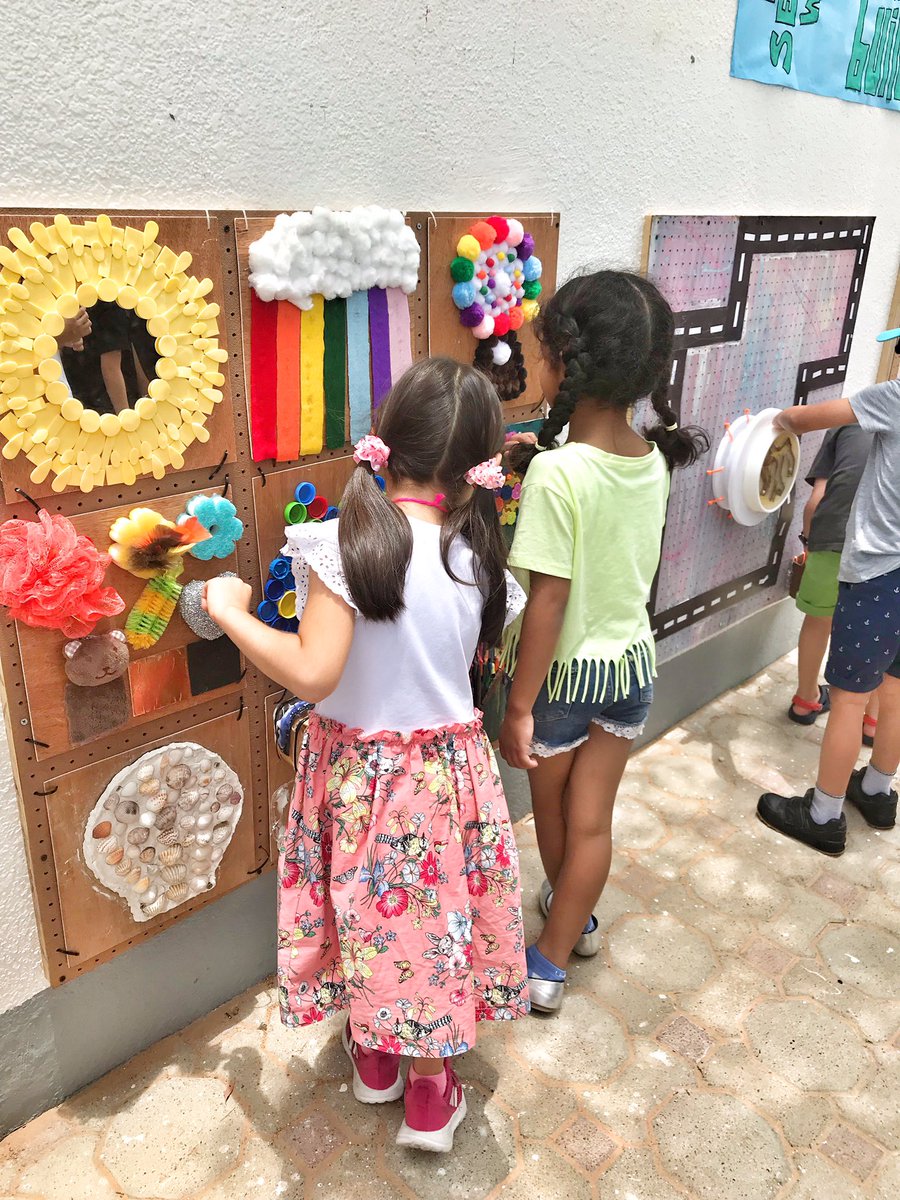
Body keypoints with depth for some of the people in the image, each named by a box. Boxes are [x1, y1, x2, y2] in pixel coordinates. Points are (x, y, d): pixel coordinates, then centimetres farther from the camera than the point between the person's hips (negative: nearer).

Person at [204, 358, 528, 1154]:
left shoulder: (347, 543, -21)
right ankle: (430, 1091, 37)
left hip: (359, 769, -2)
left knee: (368, 913, 21)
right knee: (438, 916, 20)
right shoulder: (478, 557, -8)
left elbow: (312, 674, -24)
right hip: (449, 767, 2)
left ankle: (372, 1057, 46)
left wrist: (230, 612, -10)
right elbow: (474, 661, 3)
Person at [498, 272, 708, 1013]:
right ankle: (554, 961, 33)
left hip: (567, 670, -5)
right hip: (633, 662, 5)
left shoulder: (555, 472, -26)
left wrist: (519, 707, -16)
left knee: (552, 809, 23)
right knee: (592, 820, 16)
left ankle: (572, 914, 47)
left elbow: (549, 601, -24)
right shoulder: (656, 459, -5)